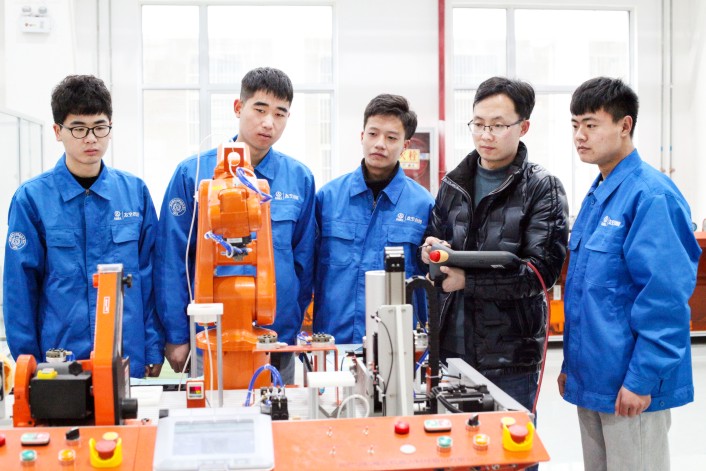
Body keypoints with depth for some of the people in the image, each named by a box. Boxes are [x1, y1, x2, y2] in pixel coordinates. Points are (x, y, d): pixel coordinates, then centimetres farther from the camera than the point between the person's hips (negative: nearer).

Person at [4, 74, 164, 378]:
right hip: (59, 360, -2)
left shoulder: (135, 192, 2)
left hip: (130, 361, 2)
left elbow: (149, 276, 4)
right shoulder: (31, 198, -5)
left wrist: (154, 350, 1)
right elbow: (19, 287, -3)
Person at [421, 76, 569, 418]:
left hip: (510, 355, -4)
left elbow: (543, 269, -14)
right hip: (452, 347, 5)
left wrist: (468, 280, -20)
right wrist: (431, 250, -6)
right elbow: (434, 240, 18)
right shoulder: (453, 184, 10)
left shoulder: (542, 189, -5)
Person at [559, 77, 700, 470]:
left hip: (630, 383, -8)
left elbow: (665, 296, -21)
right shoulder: (596, 196, 10)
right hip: (593, 376, 8)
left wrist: (642, 379, -20)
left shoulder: (651, 195, -17)